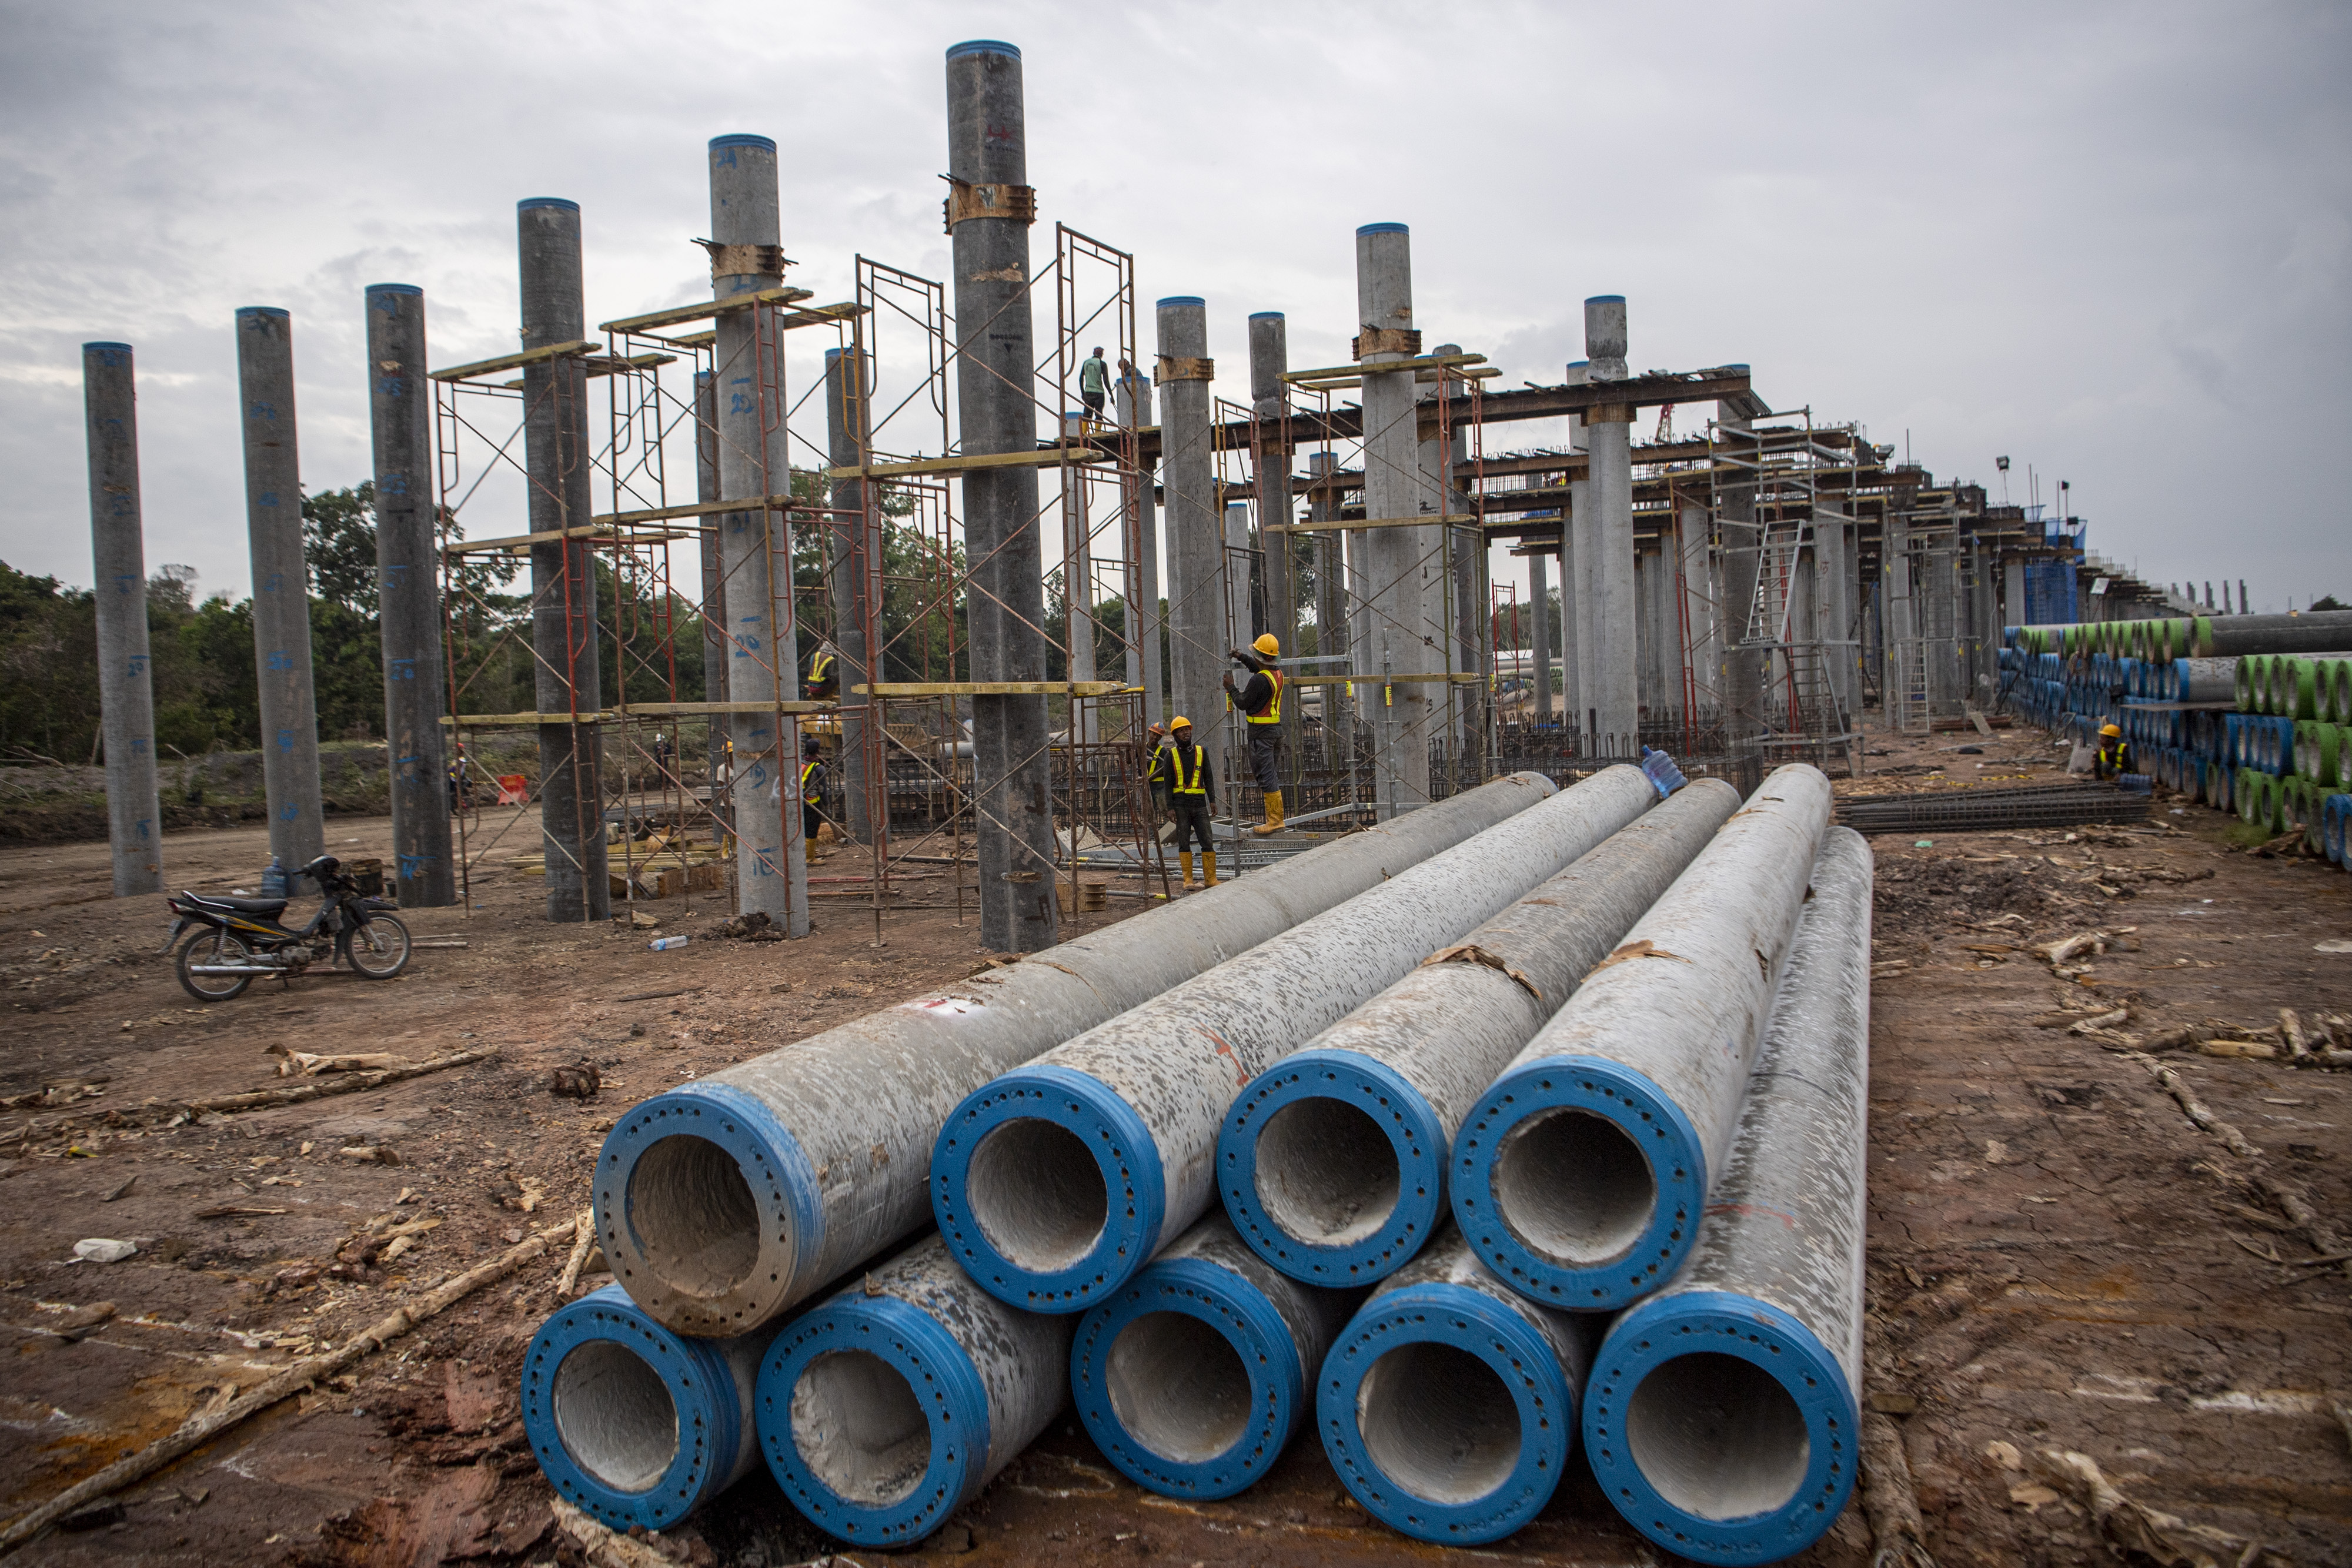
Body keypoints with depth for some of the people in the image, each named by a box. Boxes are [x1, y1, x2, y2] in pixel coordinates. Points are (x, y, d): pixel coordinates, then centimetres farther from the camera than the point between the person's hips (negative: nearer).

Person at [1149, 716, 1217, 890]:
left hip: (1199, 804, 1)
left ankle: (1211, 879, 3)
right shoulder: (1170, 755, 4)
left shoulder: (1201, 752, 9)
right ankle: (1188, 880, 4)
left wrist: (1212, 800, 0)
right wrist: (1170, 808, -5)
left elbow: (1208, 777, 10)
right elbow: (1168, 783, 2)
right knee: (1184, 843, 0)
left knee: (1207, 841, -2)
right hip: (1180, 805, -1)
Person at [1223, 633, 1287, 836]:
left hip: (1261, 732, -9)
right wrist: (1241, 657, 35)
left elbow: (1243, 703, -11)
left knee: (1266, 776, -7)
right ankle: (1274, 817, 17)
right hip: (1277, 728, 9)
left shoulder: (1259, 680, -19)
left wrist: (1231, 688, 4)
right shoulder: (1278, 674, 8)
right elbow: (1259, 668, 32)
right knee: (1272, 775, 14)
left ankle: (1275, 820, -8)